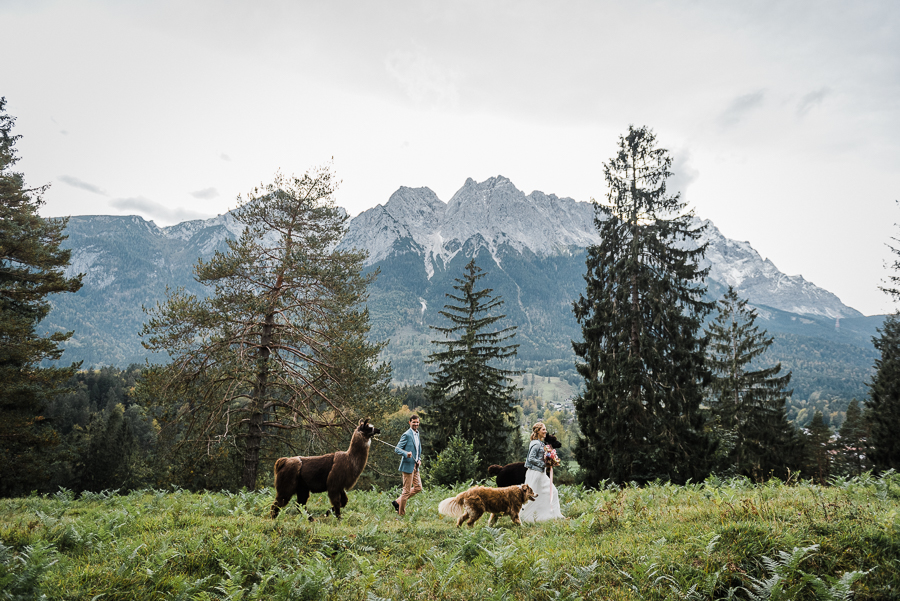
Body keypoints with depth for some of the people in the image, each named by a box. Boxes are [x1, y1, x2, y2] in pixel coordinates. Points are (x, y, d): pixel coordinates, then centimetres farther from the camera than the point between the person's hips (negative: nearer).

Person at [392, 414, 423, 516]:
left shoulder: (417, 434, 13)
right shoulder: (406, 435, -13)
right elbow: (397, 449, -14)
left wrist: (419, 459, 9)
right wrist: (406, 453, -31)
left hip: (415, 466, 9)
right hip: (408, 465, -9)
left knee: (418, 487, 12)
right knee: (407, 490, -2)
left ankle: (398, 502, 20)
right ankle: (401, 513, 10)